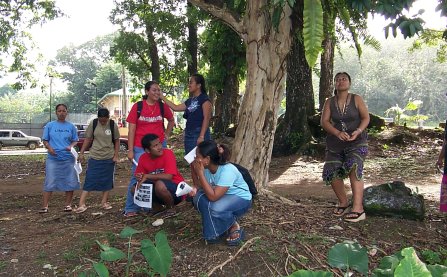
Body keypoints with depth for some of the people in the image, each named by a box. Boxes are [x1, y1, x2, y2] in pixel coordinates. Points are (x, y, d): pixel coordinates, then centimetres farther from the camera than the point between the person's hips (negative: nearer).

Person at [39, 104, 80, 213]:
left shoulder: (71, 126, 7)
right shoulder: (49, 125, 5)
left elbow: (75, 140, 10)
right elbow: (45, 140, 7)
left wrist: (71, 146, -12)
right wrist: (49, 148, -13)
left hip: (68, 159, 1)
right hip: (53, 159, -1)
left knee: (69, 182, 4)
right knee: (49, 182, -3)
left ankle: (68, 204, 16)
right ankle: (45, 206, 2)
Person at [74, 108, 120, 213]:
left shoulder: (113, 125, -3)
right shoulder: (93, 124, -3)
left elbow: (116, 141, 3)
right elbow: (88, 139, 4)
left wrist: (116, 155, -1)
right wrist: (81, 153, 2)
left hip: (109, 158, 1)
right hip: (94, 157, -1)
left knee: (107, 180, 8)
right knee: (89, 180, -3)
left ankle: (104, 202, 21)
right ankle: (82, 204, -3)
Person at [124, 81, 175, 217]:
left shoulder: (163, 106, 3)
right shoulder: (137, 107, -4)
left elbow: (171, 121, 22)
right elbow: (131, 129, -4)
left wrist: (166, 135, 9)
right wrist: (130, 150, -8)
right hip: (140, 147, -2)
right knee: (137, 176, -2)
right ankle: (130, 208, 7)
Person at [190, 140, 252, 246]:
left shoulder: (227, 170, -33)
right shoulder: (206, 168, -13)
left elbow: (213, 196, -38)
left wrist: (200, 173, -38)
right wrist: (195, 189, -27)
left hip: (241, 198, -6)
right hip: (222, 198, 6)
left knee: (216, 208, -35)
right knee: (199, 198, -21)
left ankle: (235, 227, -4)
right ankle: (214, 232, -1)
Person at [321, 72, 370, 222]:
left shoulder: (356, 99, -1)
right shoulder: (329, 102, 3)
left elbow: (366, 117, -2)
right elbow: (324, 121, -6)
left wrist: (358, 131, -22)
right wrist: (338, 133, -23)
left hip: (357, 142, -3)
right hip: (335, 144, 3)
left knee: (354, 167, -25)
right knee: (331, 172, -7)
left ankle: (358, 209, -25)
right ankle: (343, 203, 18)